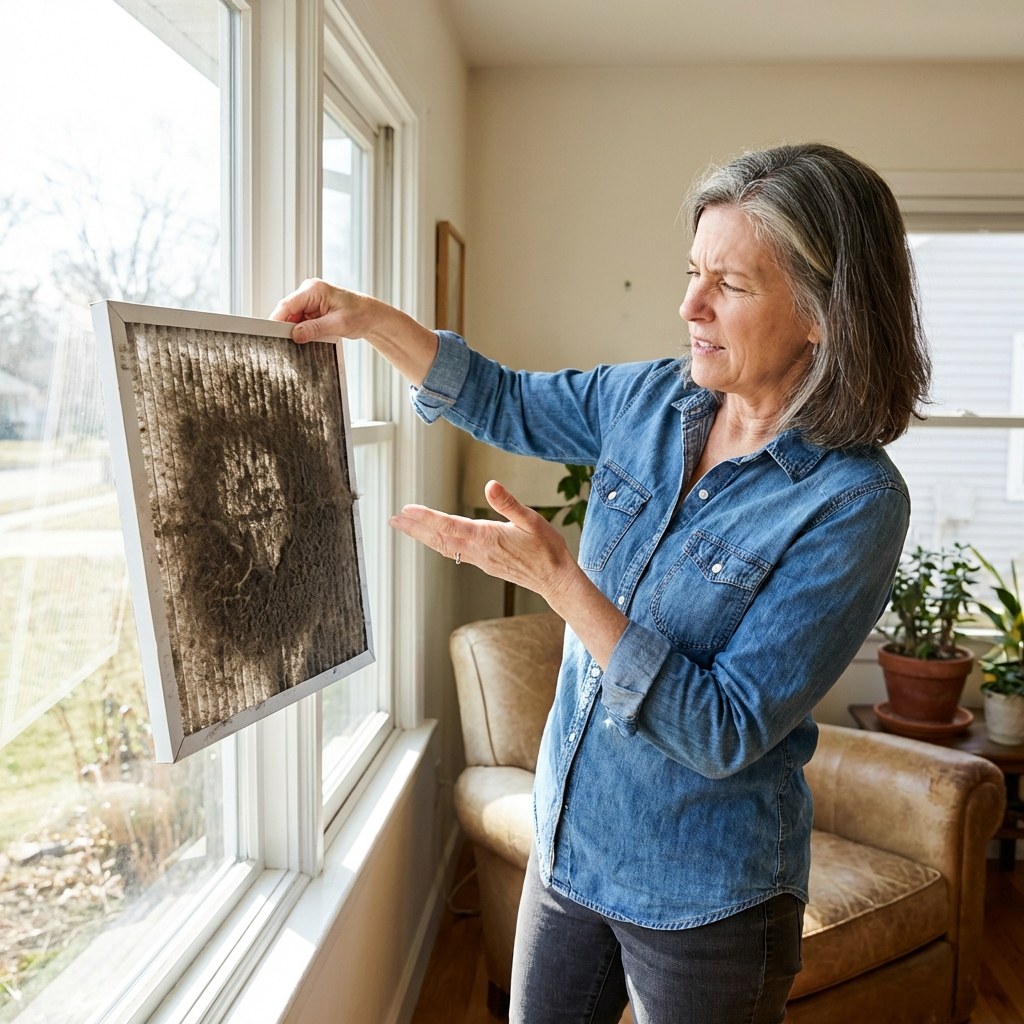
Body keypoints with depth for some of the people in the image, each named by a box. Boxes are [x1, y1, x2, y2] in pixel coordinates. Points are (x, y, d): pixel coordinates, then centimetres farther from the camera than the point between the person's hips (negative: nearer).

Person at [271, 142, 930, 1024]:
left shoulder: (854, 503, -23)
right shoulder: (654, 400, -6)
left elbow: (725, 734, -25)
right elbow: (505, 404, 9)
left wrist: (558, 579, -31)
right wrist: (369, 318, -4)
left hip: (702, 898, -5)